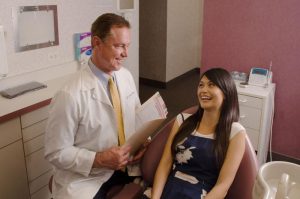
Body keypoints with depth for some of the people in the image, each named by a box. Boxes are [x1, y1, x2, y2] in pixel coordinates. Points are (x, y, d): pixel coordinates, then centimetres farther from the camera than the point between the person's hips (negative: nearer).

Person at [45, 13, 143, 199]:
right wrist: (98, 160, -22)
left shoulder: (127, 76, -1)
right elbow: (56, 152, -12)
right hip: (85, 180, -6)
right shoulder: (70, 95, -21)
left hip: (125, 167, 6)